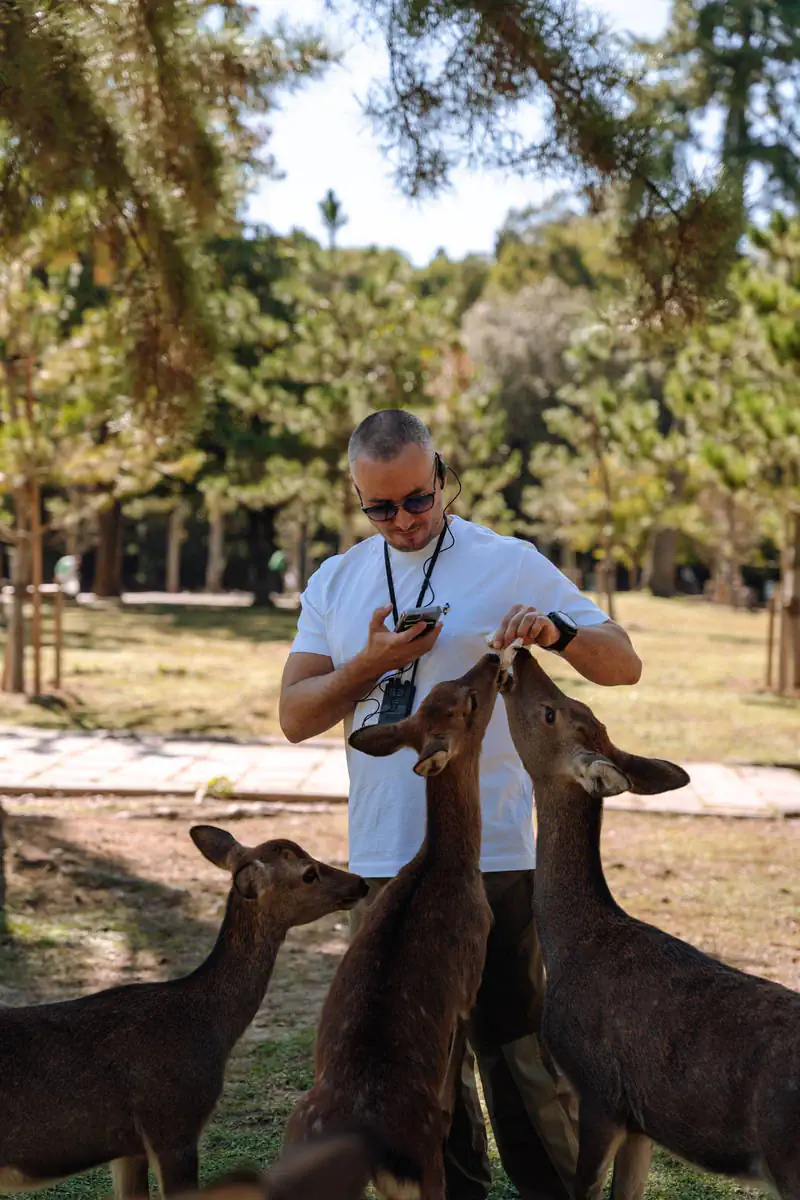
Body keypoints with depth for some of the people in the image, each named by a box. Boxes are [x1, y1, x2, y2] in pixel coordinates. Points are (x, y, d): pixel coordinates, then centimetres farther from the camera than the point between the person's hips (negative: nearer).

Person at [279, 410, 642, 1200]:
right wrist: (370, 665, -11)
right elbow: (295, 716, 5)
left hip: (494, 857, -4)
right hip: (385, 859, 4)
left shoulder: (511, 564, -1)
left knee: (516, 1043, -3)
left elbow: (624, 666, -2)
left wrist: (555, 630, -22)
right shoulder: (336, 583, 10)